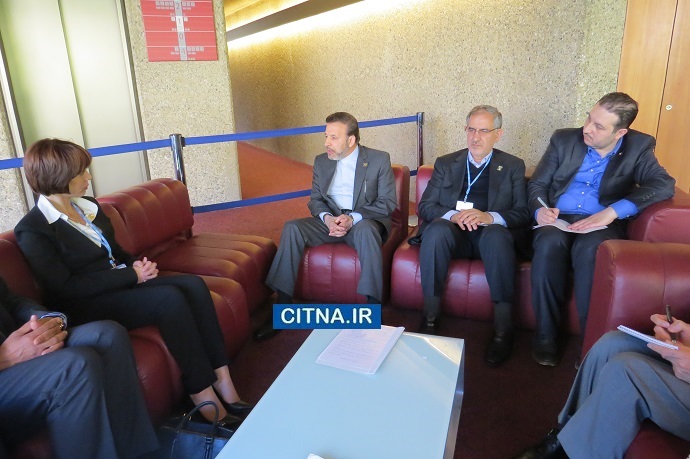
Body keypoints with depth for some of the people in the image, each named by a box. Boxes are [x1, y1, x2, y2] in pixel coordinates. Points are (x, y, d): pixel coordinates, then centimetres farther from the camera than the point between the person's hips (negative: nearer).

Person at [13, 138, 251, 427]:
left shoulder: (88, 206, 13)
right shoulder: (33, 230, -10)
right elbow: (66, 287, -16)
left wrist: (137, 265, -3)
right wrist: (131, 275, -18)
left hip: (121, 283, 7)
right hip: (88, 306, -7)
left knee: (194, 285, -19)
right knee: (170, 298, -31)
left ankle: (223, 384, -22)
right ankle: (205, 401, -25)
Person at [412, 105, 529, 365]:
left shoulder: (513, 166, 14)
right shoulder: (445, 164, 17)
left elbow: (523, 213, 1)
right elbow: (425, 207, 7)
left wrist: (490, 217, -20)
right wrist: (453, 215, -15)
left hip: (491, 233, -1)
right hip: (453, 234, 1)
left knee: (497, 234, -36)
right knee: (437, 228, -33)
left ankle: (503, 330, -29)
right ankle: (430, 318, -25)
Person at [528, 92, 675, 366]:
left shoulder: (638, 147, 4)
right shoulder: (564, 139, 8)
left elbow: (664, 185, -12)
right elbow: (537, 183, 9)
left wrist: (611, 212, -25)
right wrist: (540, 209, -14)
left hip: (601, 224, -1)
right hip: (558, 221, 1)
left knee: (590, 249, -38)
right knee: (550, 242, -35)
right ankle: (545, 335, -22)